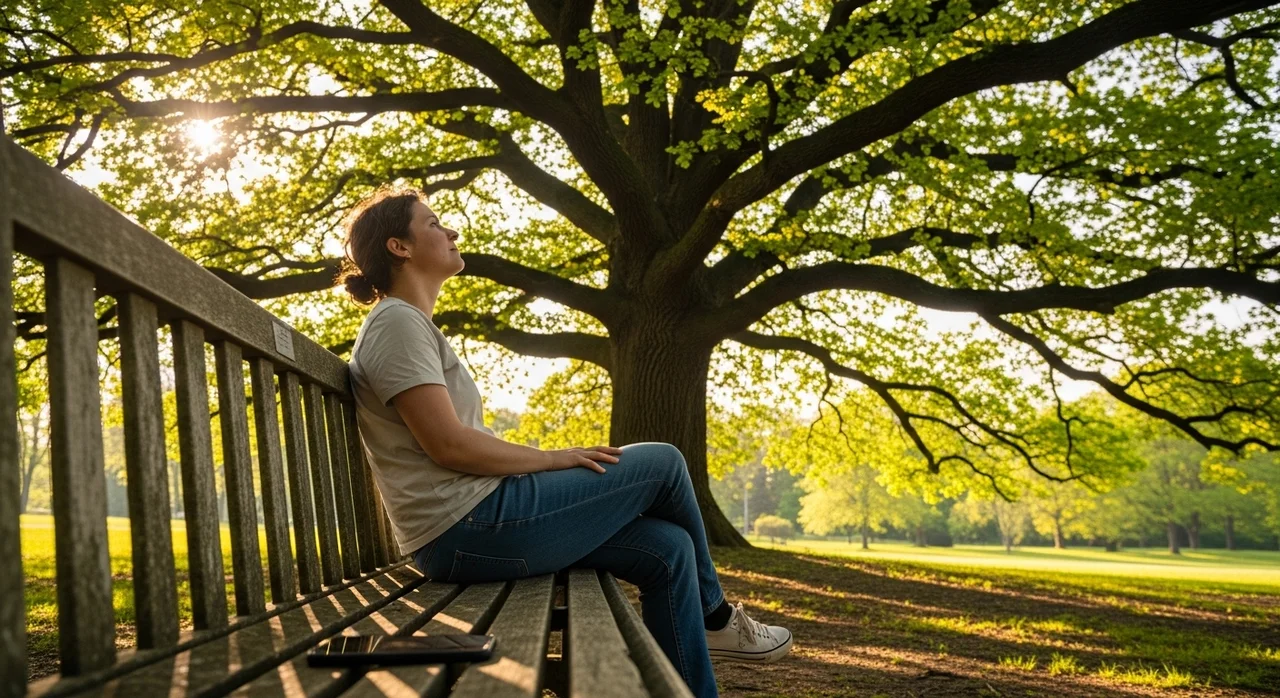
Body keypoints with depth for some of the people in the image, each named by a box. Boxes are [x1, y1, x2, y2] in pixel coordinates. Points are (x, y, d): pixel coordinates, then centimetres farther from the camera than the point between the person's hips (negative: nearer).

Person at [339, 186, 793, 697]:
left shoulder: (411, 326, 22)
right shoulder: (396, 323, -10)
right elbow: (448, 445, -20)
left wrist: (547, 466, 8)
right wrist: (553, 459, -10)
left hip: (467, 530, 10)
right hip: (467, 529, -10)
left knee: (667, 550, 2)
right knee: (662, 464, -3)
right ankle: (712, 615, 18)